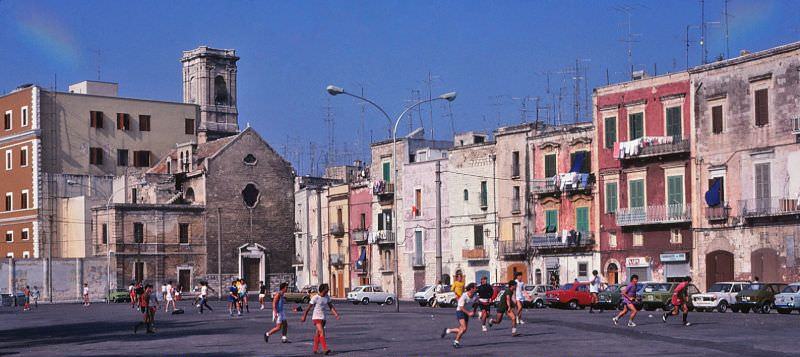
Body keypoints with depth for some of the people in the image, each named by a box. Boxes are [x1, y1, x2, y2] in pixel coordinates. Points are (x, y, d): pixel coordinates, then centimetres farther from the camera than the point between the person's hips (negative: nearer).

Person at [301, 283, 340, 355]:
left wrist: (336, 314, -8)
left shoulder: (327, 297, 4)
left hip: (323, 318, 6)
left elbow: (331, 307, 5)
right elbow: (309, 308, -7)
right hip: (316, 318, -6)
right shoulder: (315, 298, -14)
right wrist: (304, 317, -2)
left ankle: (315, 349, 22)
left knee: (318, 334, 12)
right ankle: (325, 349, -23)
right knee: (322, 332, -18)